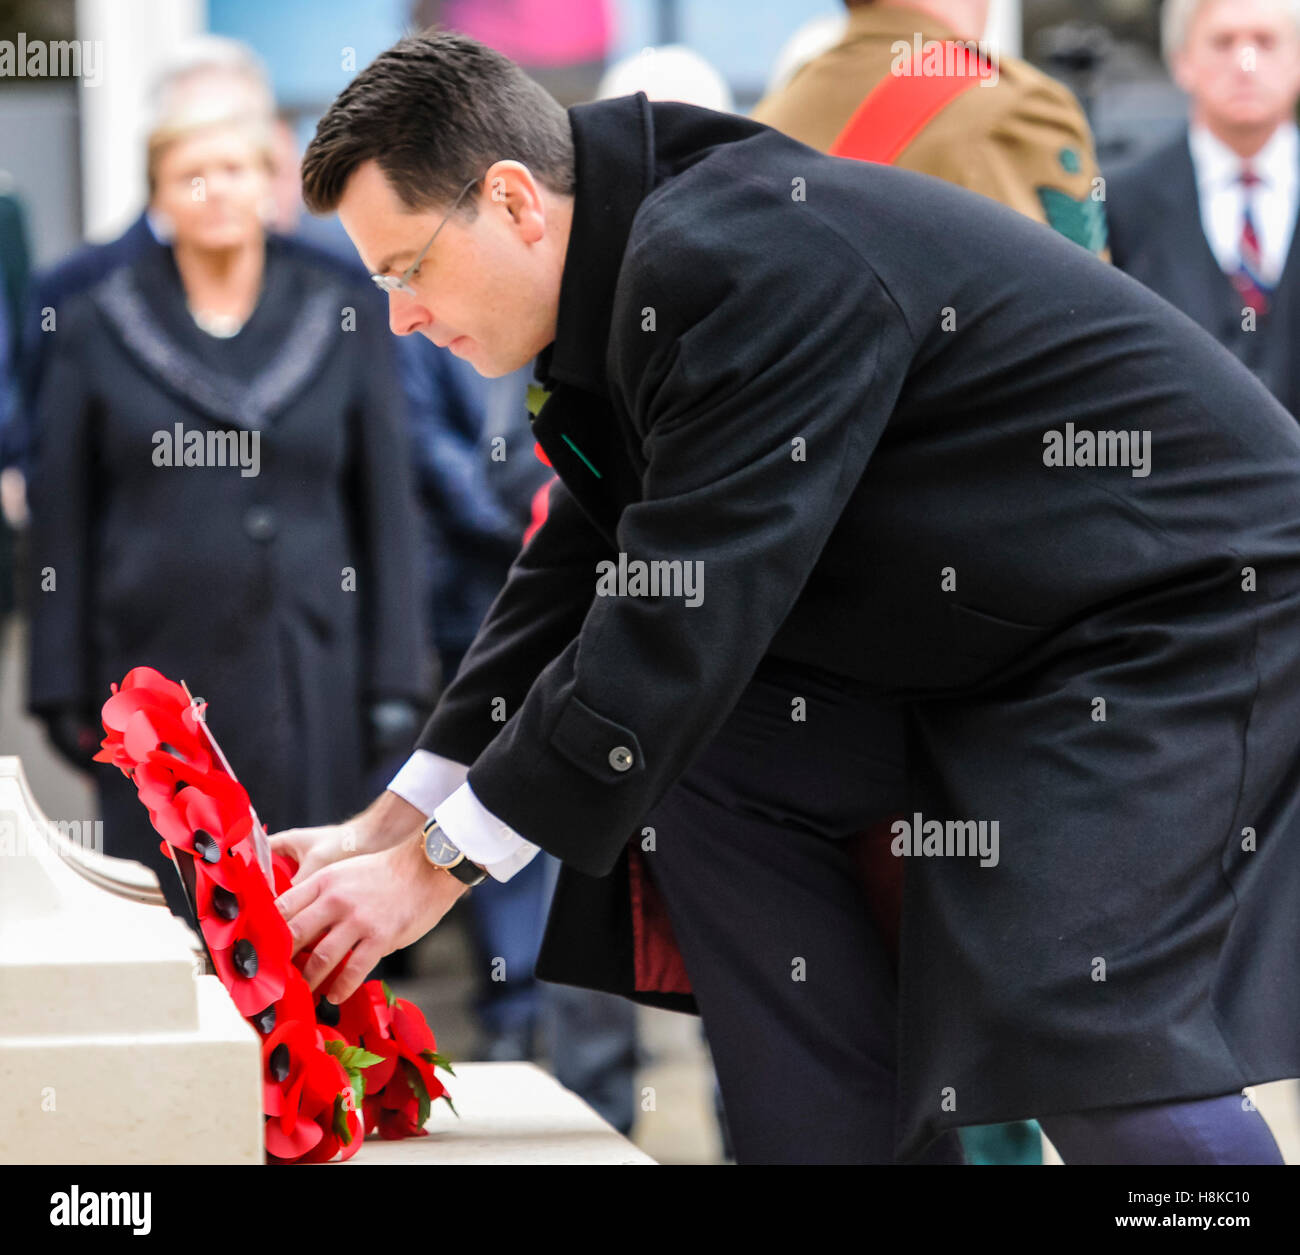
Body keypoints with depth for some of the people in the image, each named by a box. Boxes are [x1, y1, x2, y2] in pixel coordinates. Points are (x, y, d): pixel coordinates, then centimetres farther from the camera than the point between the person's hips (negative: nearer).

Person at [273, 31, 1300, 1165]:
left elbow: (681, 617, -28)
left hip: (1190, 593, -10)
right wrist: (388, 826, 6)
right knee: (692, 765, 2)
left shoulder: (745, 271, -28)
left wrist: (434, 868, -23)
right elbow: (578, 571, 11)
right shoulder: (629, 279, 4)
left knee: (1083, 1020, -21)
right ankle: (856, 1145, 6)